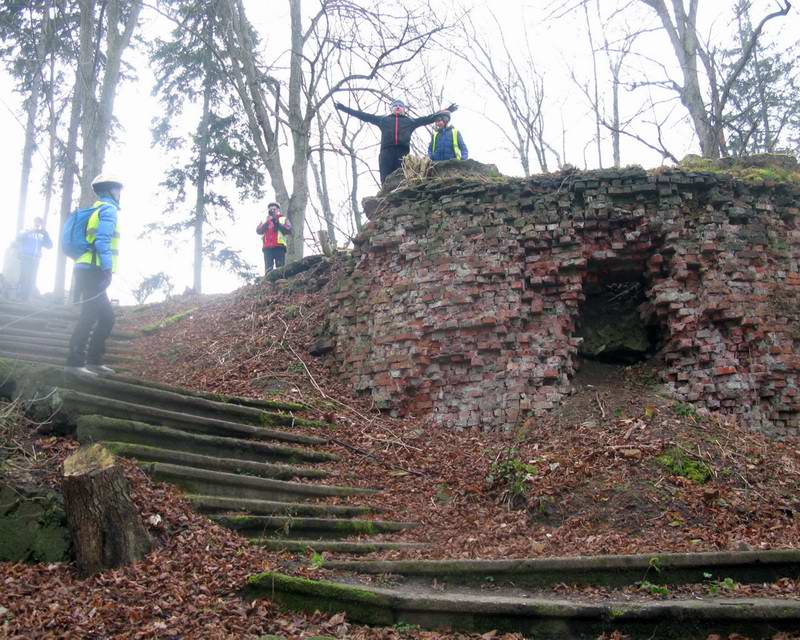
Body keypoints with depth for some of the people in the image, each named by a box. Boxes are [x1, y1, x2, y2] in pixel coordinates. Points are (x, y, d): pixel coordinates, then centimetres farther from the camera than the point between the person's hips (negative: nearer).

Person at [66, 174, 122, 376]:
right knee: (89, 317, -10)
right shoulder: (108, 208, -6)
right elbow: (102, 241, -19)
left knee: (107, 316, 13)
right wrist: (108, 270, -23)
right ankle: (75, 362, -11)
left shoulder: (97, 209, 23)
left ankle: (94, 360, 14)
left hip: (87, 272, 10)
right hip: (93, 272, -10)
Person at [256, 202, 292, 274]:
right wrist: (266, 222, -6)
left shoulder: (283, 219, 17)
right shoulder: (265, 220, 24)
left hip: (279, 247, -2)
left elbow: (289, 230, 0)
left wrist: (277, 223, -9)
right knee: (268, 269, -6)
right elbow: (258, 231, 8)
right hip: (267, 248, 2)